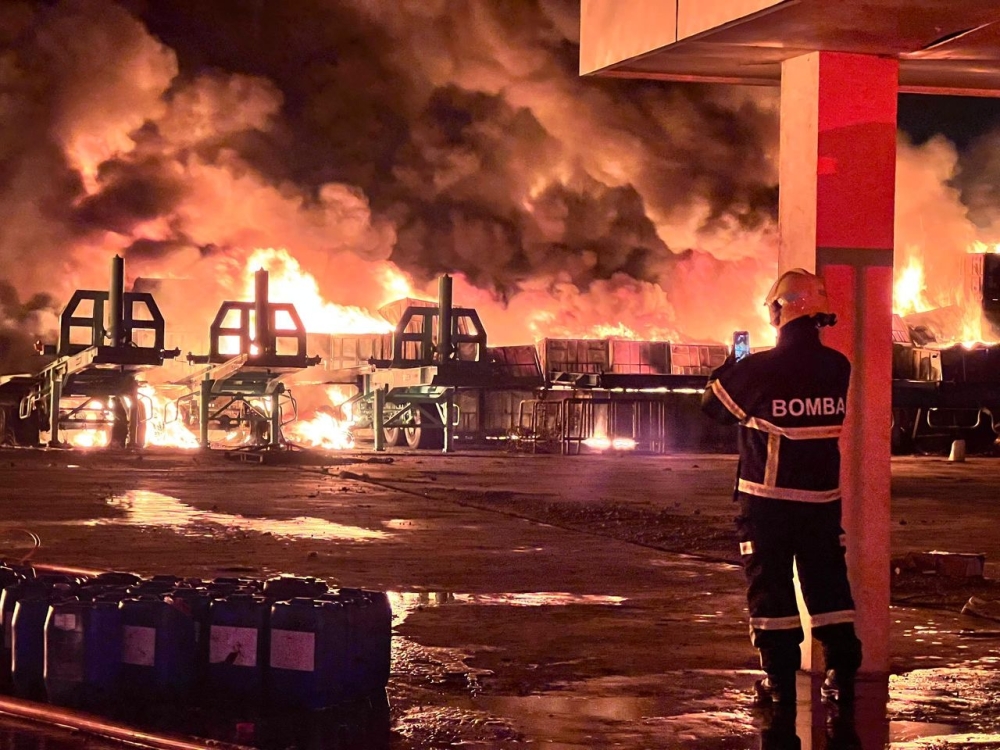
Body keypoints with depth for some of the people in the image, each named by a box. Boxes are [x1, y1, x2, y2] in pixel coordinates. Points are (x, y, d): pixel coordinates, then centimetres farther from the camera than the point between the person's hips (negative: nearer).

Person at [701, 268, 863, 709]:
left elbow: (713, 405, -1)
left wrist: (730, 366, 17)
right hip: (823, 496, 4)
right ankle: (843, 676, 12)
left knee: (770, 587, 4)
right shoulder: (838, 368, -2)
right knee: (828, 583, 12)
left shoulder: (757, 370, -16)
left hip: (767, 497, -4)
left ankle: (780, 681, 5)